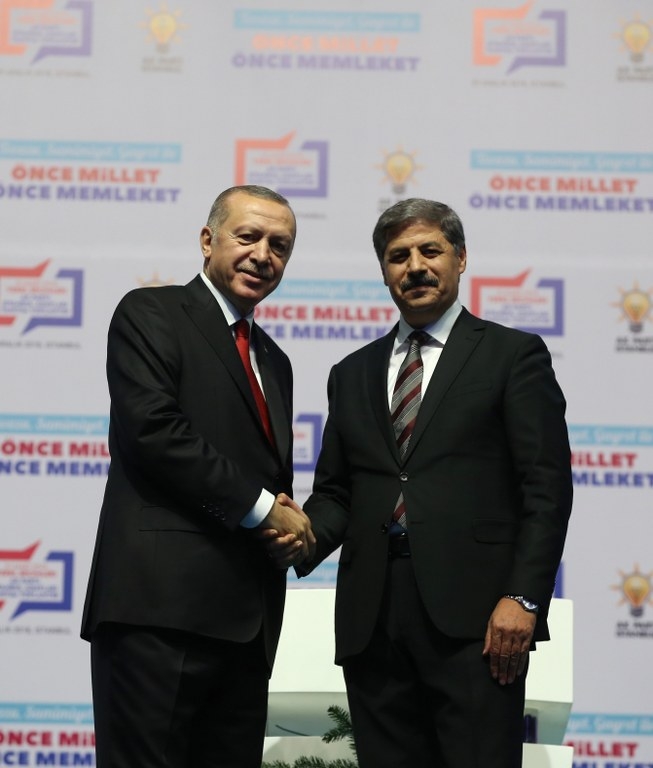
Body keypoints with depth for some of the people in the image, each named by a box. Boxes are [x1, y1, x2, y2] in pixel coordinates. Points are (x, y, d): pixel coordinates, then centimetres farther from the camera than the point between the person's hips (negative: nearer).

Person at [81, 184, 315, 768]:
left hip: (247, 620, 8)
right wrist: (259, 507, -9)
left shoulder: (273, 360, 24)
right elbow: (153, 429, -13)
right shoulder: (150, 314, 1)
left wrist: (286, 523, 3)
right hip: (159, 607, -7)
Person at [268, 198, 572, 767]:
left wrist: (524, 598, -11)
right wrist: (304, 537, -3)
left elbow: (547, 486, -1)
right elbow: (336, 490, 19)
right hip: (371, 616, 4)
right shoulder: (353, 373, 20)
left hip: (472, 615, -4)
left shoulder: (514, 354, 6)